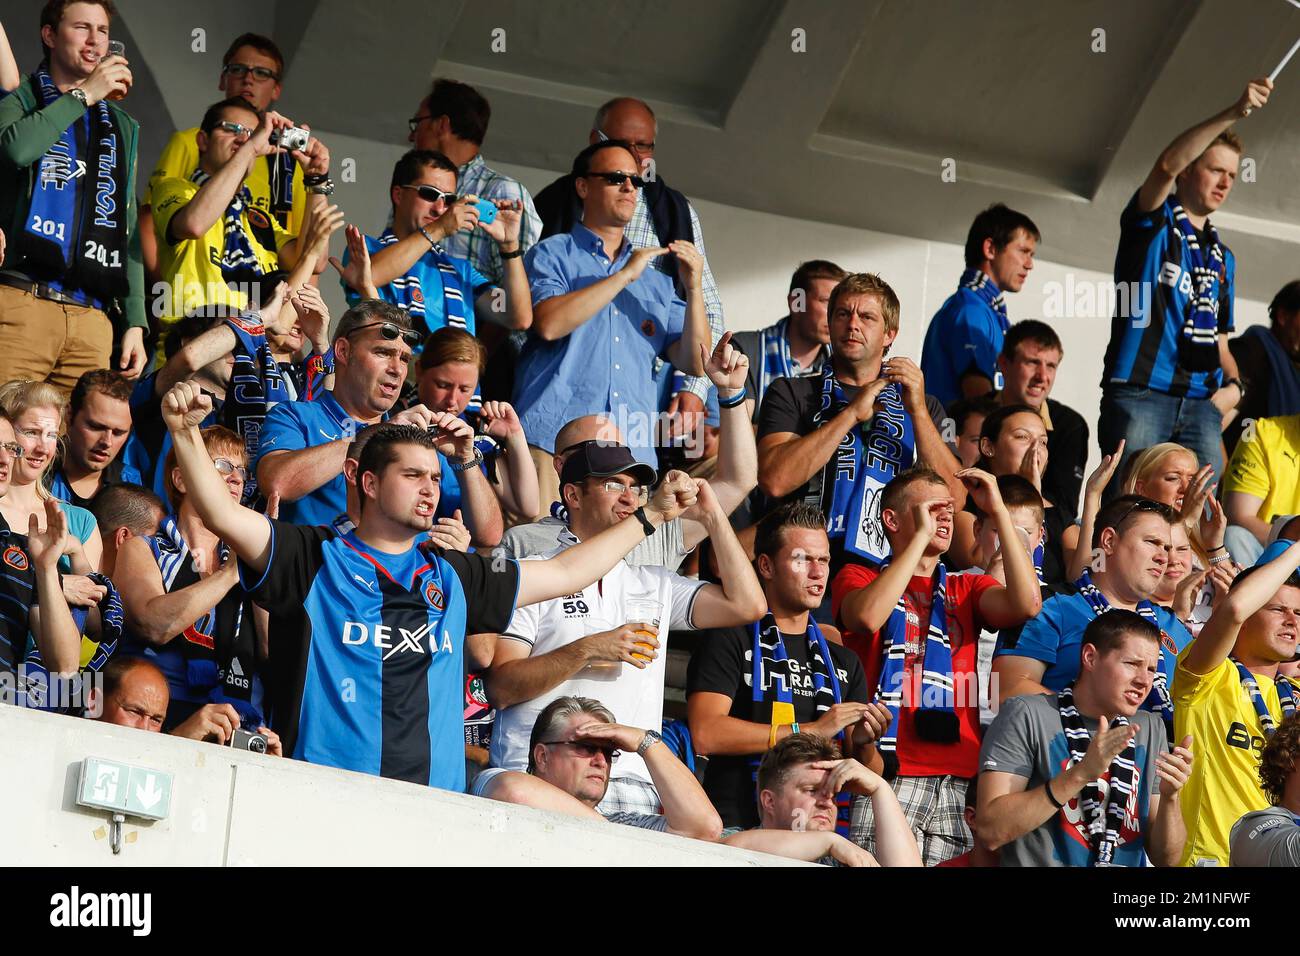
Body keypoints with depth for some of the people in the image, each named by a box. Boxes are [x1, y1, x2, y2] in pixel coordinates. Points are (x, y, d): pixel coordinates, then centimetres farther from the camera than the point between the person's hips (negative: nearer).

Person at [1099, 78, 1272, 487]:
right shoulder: (1152, 221, 7)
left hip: (1201, 405, 6)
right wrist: (1234, 112, -24)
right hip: (1139, 394, -6)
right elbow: (1168, 164, -14)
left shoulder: (1223, 258, 25)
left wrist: (1233, 384, 4)